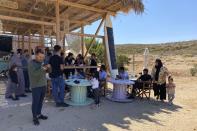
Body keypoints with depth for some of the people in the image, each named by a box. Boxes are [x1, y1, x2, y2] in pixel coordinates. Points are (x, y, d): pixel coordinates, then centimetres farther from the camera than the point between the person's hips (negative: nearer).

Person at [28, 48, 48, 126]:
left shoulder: (42, 62, 9)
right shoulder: (31, 63, -9)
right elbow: (34, 73, -22)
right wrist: (42, 69, -31)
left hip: (43, 84, 6)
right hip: (36, 86, -6)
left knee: (41, 101, 15)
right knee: (35, 102, 2)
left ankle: (39, 114, 30)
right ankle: (34, 117, 14)